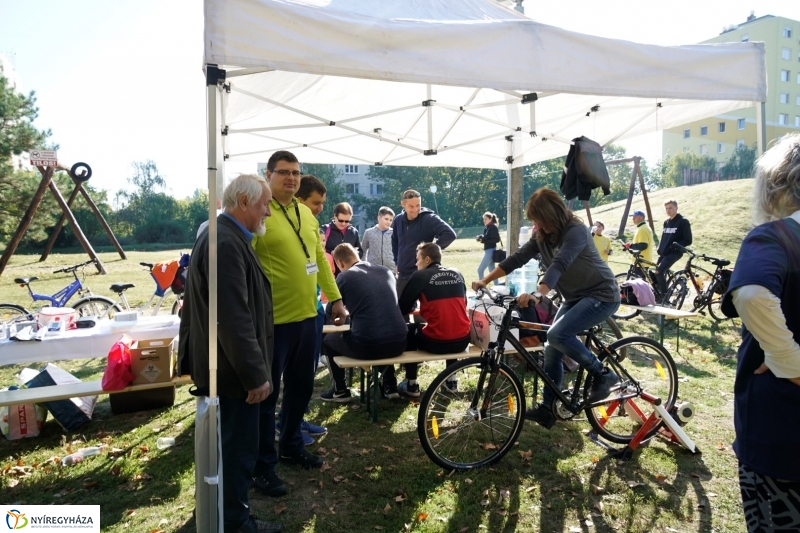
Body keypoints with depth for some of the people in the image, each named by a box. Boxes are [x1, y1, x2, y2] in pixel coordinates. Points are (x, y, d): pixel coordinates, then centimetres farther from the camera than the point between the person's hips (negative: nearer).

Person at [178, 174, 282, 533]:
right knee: (239, 447, 5)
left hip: (226, 365, 11)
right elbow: (234, 318, -28)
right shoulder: (227, 243, -24)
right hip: (233, 368, -11)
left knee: (228, 444, 23)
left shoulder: (222, 234, 11)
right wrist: (255, 374, -22)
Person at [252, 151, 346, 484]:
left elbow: (320, 258, 17)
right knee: (267, 394, 6)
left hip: (306, 316, 8)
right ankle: (263, 464, 22)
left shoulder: (306, 214, 12)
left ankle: (291, 445, 39)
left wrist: (335, 297, 16)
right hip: (272, 319, -7)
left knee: (301, 388, 19)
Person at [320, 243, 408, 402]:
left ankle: (340, 391, 31)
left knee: (329, 340, 25)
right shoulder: (386, 271, 14)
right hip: (398, 343, 5)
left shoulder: (344, 277, 1)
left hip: (366, 346, -4)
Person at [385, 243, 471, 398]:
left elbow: (402, 308, 2)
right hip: (462, 341, 5)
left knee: (408, 331, 24)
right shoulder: (457, 274, 13)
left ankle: (411, 385, 26)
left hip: (436, 342, -4)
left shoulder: (421, 276, -1)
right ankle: (451, 380, 37)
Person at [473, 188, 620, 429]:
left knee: (556, 335, -26)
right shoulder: (542, 236, 1)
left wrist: (537, 294, -52)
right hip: (574, 297, 8)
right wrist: (484, 281, -10)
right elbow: (516, 259, -3)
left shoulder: (576, 231, -22)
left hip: (601, 294, -8)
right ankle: (547, 409, 14)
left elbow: (560, 264, -37)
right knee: (551, 350, 2)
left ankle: (603, 375, -6)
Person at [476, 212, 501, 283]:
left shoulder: (493, 227, -13)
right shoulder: (487, 227, 11)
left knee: (480, 270, -10)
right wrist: (481, 237, -4)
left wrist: (484, 240, -22)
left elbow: (497, 239, -19)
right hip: (488, 250, 9)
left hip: (490, 251, -9)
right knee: (492, 270, 15)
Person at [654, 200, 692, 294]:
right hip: (664, 253, 7)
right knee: (658, 273, 5)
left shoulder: (683, 222, -5)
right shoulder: (666, 222, 15)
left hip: (674, 252, -7)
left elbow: (688, 240, -8)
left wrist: (674, 246, -17)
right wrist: (660, 250, 10)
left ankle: (664, 296, -12)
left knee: (659, 272, -22)